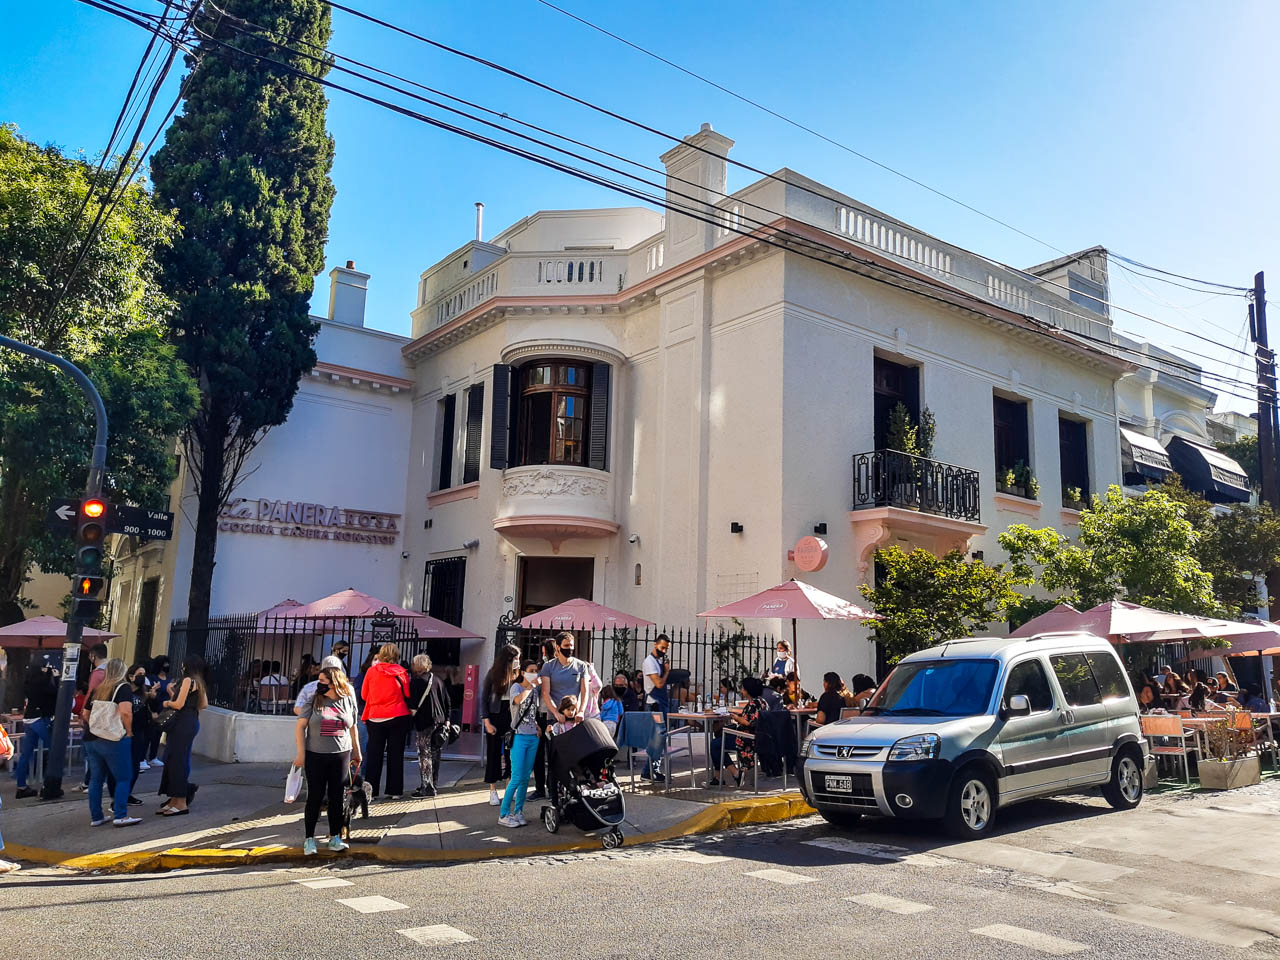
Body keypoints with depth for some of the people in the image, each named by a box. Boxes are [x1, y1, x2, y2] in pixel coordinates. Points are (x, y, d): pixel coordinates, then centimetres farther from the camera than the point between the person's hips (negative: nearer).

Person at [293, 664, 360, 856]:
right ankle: (309, 840, 12)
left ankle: (335, 838, 16)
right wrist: (301, 754, -7)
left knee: (337, 797, 4)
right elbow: (300, 726, -2)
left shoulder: (348, 700, 3)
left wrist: (356, 753, 17)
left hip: (341, 755, 2)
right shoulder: (313, 700, -2)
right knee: (315, 797, 0)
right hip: (315, 755, -1)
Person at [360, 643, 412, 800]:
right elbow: (407, 695, 2)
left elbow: (364, 695, 5)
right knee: (395, 754, 7)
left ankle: (370, 790, 8)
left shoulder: (371, 671, -3)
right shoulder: (401, 672, -5)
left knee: (374, 754, 9)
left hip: (375, 717, 0)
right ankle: (395, 791, 9)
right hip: (398, 716, 0)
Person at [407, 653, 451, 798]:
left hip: (423, 722, -6)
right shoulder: (438, 680, 10)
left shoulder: (416, 681, -7)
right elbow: (447, 702, 13)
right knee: (435, 755, 13)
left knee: (424, 755, -3)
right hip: (439, 721, 6)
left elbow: (413, 704, -12)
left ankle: (427, 787, -5)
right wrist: (446, 719, 19)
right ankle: (432, 784, 21)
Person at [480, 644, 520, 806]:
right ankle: (493, 791, 12)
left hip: (511, 716, 2)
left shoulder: (517, 675, 0)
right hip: (495, 717, -2)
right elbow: (484, 699, -2)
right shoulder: (493, 674, -5)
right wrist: (487, 722, -7)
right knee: (494, 753, 4)